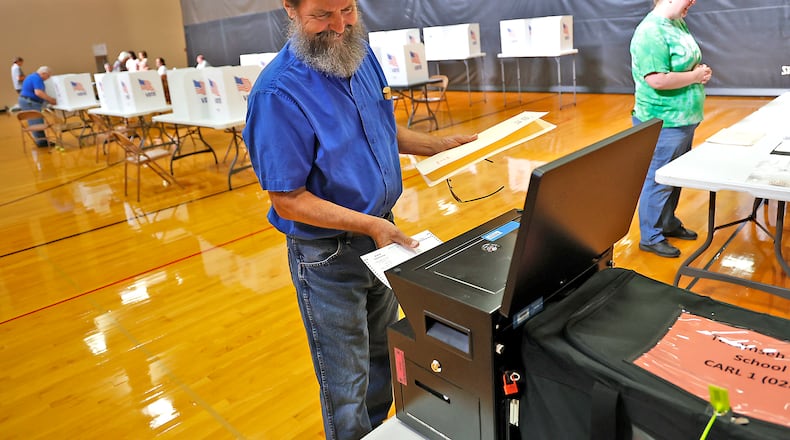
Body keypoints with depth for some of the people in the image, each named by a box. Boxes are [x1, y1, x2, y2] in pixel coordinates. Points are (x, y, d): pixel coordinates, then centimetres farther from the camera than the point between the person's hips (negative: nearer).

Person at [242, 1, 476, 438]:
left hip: (382, 234, 7)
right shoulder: (280, 92, -24)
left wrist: (436, 145, 1)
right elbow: (288, 201, -22)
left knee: (382, 357, 26)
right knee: (346, 385, 11)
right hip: (327, 255, -7)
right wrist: (369, 224, -27)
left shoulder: (361, 53, -1)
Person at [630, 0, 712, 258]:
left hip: (684, 120, 10)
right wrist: (696, 76, -15)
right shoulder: (651, 31, -20)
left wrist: (699, 70, 1)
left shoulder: (678, 24, 10)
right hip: (663, 124, -10)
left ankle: (668, 224, 35)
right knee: (659, 180, 1)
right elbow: (657, 80, -28)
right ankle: (651, 238, 14)